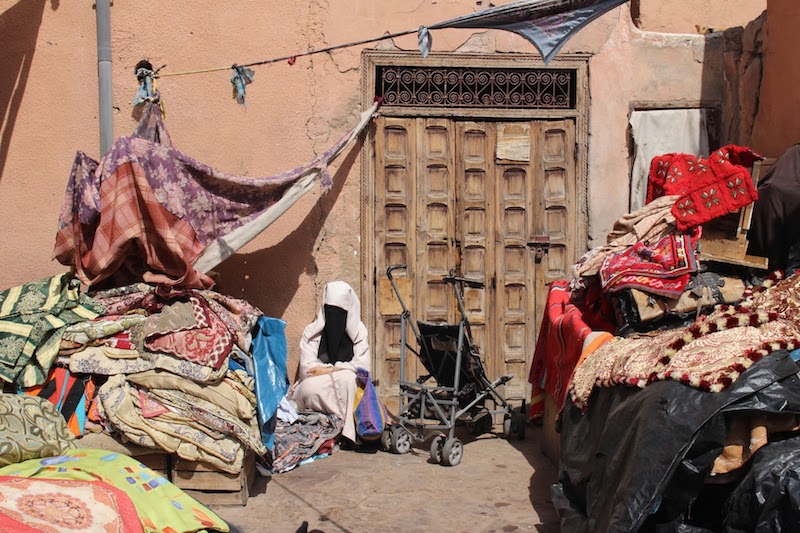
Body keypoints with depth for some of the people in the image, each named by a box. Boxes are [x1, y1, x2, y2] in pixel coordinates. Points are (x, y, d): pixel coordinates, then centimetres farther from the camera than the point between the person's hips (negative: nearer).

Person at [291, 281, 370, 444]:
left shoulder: (359, 331, 2)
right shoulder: (311, 331, 0)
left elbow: (362, 365, -9)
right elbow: (307, 368, -9)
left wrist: (329, 370, -16)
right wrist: (340, 367, -13)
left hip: (347, 389, 0)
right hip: (318, 388, 0)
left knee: (346, 378, -37)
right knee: (310, 388, -37)